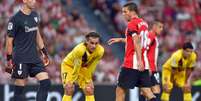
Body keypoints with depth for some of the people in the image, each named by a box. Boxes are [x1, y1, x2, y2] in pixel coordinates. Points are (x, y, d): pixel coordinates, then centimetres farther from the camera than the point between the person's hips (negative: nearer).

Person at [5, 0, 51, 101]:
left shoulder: (35, 15, 9)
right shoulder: (15, 19, -11)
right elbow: (9, 40, -8)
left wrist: (44, 52, 19)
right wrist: (9, 60, -10)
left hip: (34, 57, 7)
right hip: (21, 59, -7)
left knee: (46, 83, -4)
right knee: (19, 88, -2)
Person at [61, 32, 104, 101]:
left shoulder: (100, 51, -27)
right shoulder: (80, 50, -40)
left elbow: (91, 67, -14)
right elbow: (76, 67, -30)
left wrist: (88, 79, -9)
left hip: (83, 68, 5)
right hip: (69, 65, -5)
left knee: (89, 89, -5)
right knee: (69, 88, -21)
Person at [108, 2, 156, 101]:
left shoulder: (132, 24, -9)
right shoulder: (143, 23, 16)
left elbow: (137, 42, -20)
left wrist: (139, 60, -28)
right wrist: (120, 39, 35)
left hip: (132, 64, -7)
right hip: (144, 65, 7)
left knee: (120, 90, 3)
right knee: (147, 91, 2)